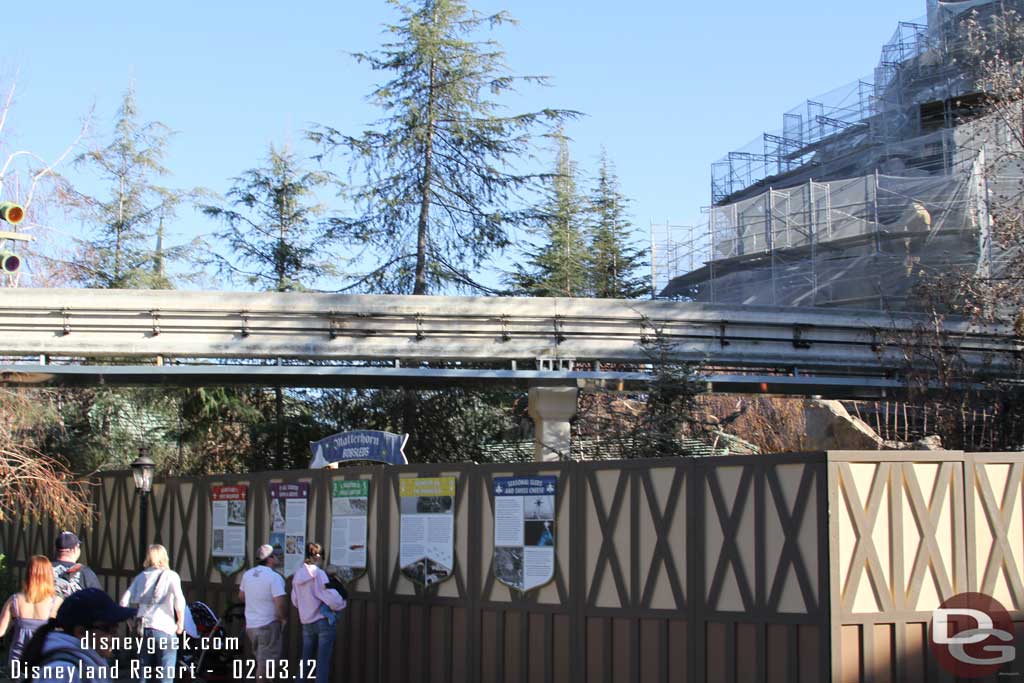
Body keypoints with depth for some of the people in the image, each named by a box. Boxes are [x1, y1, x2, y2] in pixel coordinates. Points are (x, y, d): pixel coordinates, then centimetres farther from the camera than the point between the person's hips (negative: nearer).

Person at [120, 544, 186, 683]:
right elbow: (179, 600, -14)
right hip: (165, 629, -4)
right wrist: (181, 623, -3)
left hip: (143, 628, 4)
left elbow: (124, 602, 3)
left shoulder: (141, 577, 11)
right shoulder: (171, 576, 0)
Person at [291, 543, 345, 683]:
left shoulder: (297, 575, 2)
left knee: (306, 660, 15)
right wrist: (341, 604, 0)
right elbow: (330, 598, -19)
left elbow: (295, 601, 9)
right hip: (323, 621, -6)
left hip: (306, 623, 6)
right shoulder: (318, 573, -16)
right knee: (323, 661, 2)